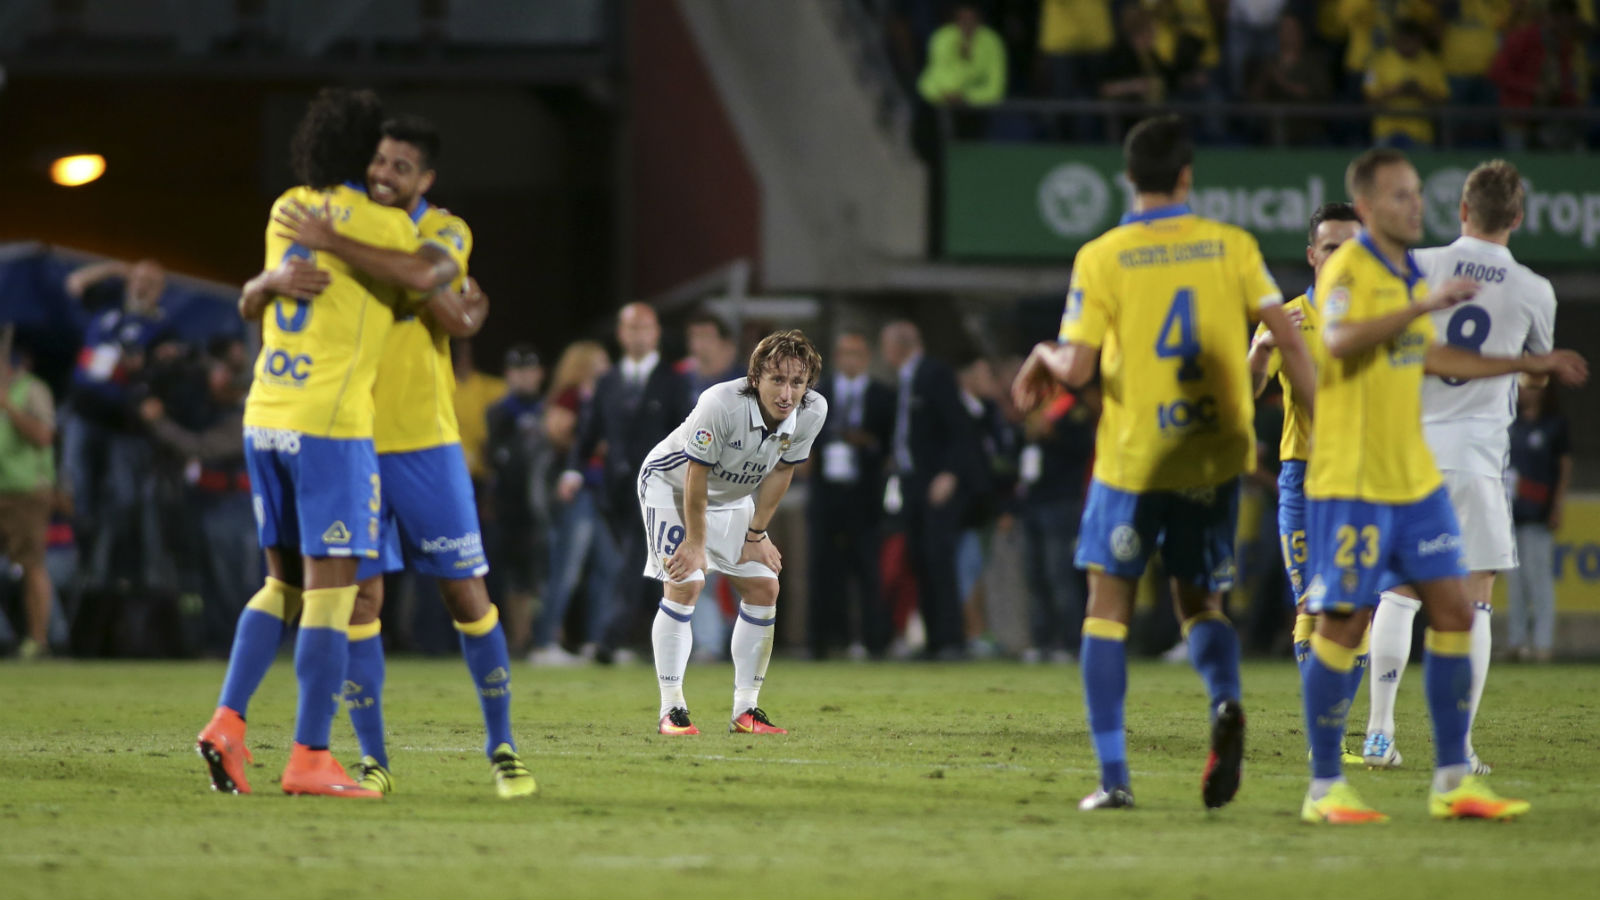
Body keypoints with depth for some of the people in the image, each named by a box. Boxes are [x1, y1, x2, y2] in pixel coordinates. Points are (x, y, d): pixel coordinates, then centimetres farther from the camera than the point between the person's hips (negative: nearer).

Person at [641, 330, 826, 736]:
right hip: (670, 485, -6)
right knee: (685, 584, -19)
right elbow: (696, 477, -27)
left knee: (764, 587, -3)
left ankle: (746, 709, 5)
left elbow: (779, 473, -7)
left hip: (733, 497, 6)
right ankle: (671, 709, -12)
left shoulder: (812, 412, -21)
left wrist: (755, 536, -3)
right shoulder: (721, 405, -37)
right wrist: (696, 543, -18)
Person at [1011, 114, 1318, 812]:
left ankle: (1113, 776, 3)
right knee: (1199, 601, 15)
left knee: (1108, 604, 10)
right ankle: (1225, 702, -19)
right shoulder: (1232, 246, 1)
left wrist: (1042, 358, 12)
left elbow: (1076, 368, -10)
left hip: (1133, 459, -2)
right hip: (1217, 456, 2)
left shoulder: (1101, 258, -6)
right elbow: (1288, 337, -4)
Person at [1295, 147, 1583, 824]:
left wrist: (1531, 364, 32)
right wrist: (1425, 305, -36)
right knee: (1343, 625, -4)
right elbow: (1341, 339, -31)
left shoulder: (1410, 275, 15)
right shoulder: (1348, 269, -11)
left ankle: (1453, 781, 9)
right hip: (1353, 482, -8)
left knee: (1453, 611, 4)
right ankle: (1325, 788, 3)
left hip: (1415, 479, 8)